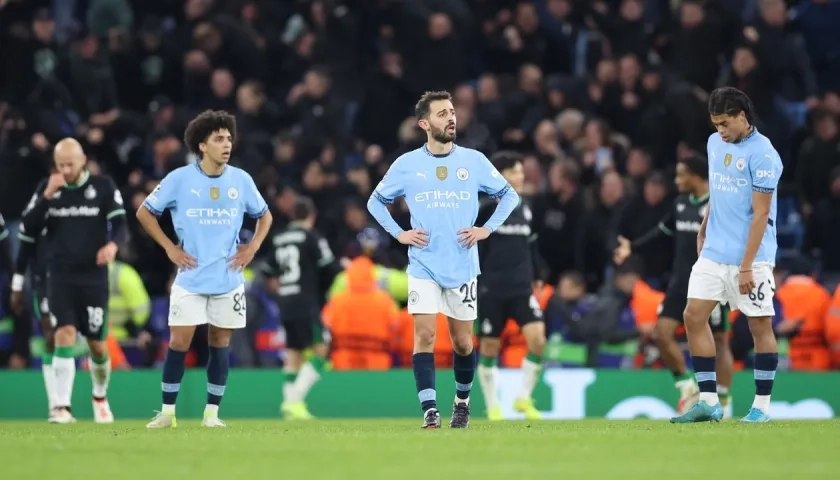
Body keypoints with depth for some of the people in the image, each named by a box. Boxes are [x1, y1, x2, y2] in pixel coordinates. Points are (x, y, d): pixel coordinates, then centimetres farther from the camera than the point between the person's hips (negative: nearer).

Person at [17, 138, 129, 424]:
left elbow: (121, 225, -5)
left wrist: (113, 243, -27)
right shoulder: (47, 188, 5)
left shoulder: (104, 187, -1)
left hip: (94, 277, 0)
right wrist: (46, 197, -14)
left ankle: (100, 397, 35)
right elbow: (28, 229, -2)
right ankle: (62, 408, -20)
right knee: (65, 334, -17)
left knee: (97, 345, 6)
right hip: (60, 277, 0)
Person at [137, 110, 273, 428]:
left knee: (220, 343, 5)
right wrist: (169, 247, -2)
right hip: (190, 279, -2)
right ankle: (167, 412, 4)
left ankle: (211, 413, 12)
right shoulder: (179, 179, -6)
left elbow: (264, 215, 18)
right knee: (179, 342, -5)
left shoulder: (241, 180, 1)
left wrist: (253, 247, 4)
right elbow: (144, 213, 5)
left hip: (228, 279, 2)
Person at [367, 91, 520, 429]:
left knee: (462, 343, 7)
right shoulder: (406, 165, 0)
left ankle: (462, 402, 29)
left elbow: (509, 195, 11)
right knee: (424, 336, -13)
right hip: (423, 266, -1)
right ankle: (429, 411, -16)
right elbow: (376, 201, 13)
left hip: (463, 266, 1)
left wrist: (486, 229, -1)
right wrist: (399, 234, 0)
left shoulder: (474, 161, 1)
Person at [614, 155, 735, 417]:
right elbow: (663, 229, 25)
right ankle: (688, 386, 11)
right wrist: (633, 247, 24)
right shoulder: (681, 202, 9)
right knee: (662, 334, -4)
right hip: (681, 284, 7)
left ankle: (723, 404, 7)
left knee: (719, 342, 0)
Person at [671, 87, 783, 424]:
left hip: (751, 257, -7)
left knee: (760, 325, -1)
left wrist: (746, 267, -18)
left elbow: (761, 214, -16)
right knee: (694, 316, -1)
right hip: (714, 253, 7)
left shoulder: (763, 155, -15)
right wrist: (704, 228, 15)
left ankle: (762, 405, 9)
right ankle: (709, 402, 4)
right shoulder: (715, 143, 7)